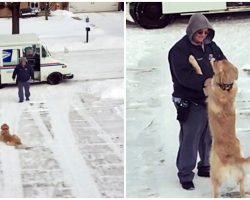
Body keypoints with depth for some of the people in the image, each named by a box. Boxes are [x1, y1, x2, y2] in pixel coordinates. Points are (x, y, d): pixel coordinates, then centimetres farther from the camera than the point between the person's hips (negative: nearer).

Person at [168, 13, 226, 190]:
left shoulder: (211, 46, 8)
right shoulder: (179, 49, -16)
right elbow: (184, 75, -26)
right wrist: (204, 82, -39)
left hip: (211, 100, 7)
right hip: (190, 103, -7)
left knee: (208, 137, 18)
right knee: (190, 140, -4)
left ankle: (205, 167, 35)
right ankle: (185, 175, 6)